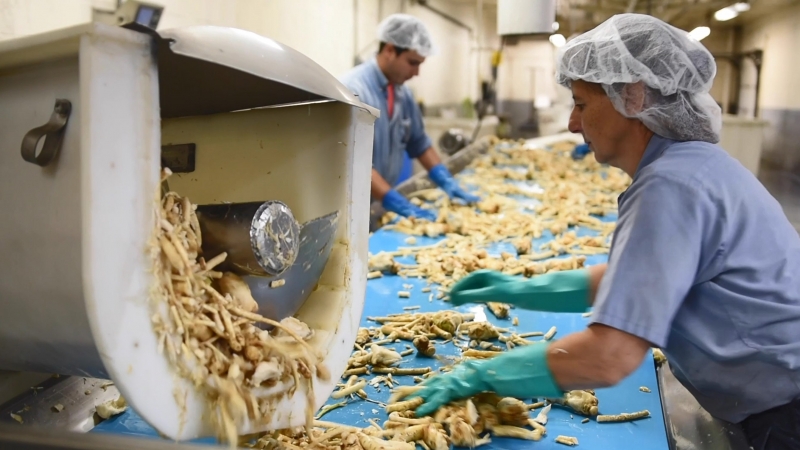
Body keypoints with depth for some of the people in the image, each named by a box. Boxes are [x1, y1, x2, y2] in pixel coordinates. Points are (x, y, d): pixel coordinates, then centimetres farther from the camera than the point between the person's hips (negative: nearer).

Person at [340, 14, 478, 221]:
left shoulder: (403, 93, 4)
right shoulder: (353, 89, -20)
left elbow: (419, 143, 15)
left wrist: (447, 183, 3)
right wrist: (399, 204, -28)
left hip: (381, 206, 7)